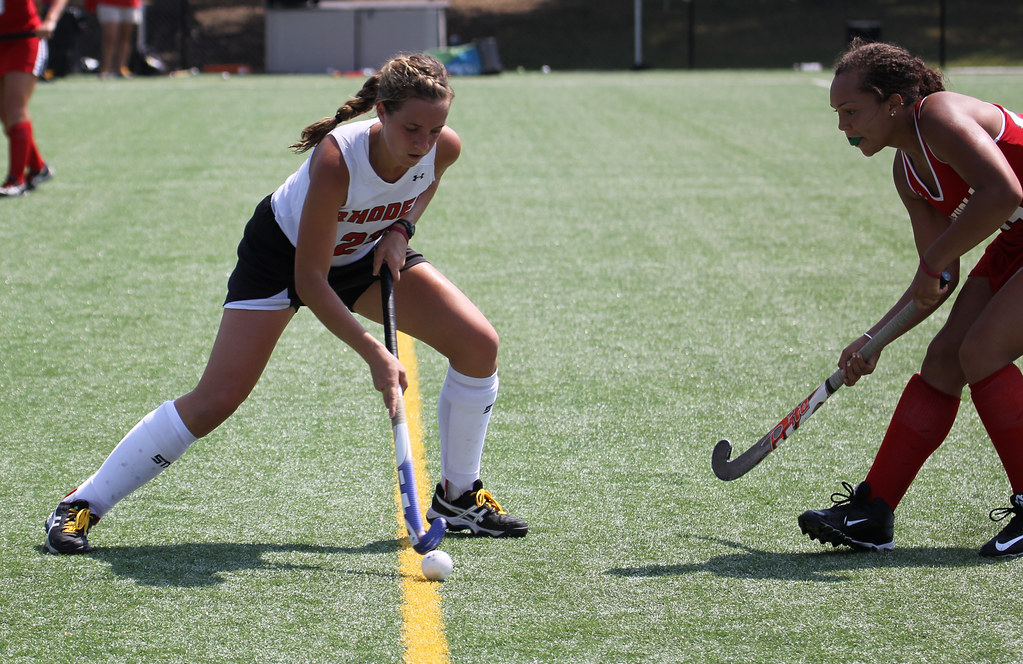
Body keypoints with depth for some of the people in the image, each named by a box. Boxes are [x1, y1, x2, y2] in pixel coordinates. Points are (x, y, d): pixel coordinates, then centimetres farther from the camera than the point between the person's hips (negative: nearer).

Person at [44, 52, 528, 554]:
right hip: (285, 254, -5)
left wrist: (401, 229, -13)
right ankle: (81, 505, -2)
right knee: (214, 400, -15)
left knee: (478, 344, -9)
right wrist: (374, 354, -39)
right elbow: (309, 281, -33)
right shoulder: (336, 159, -40)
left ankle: (458, 497, 11)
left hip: (368, 252, 6)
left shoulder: (444, 147, -24)